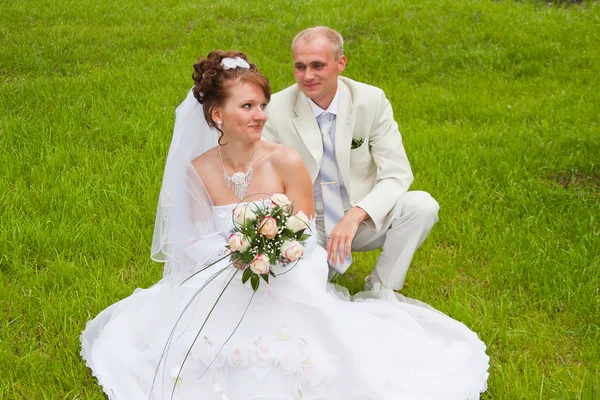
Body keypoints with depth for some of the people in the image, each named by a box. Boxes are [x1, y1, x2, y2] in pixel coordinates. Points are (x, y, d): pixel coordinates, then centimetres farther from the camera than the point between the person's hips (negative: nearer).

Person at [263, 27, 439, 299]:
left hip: (365, 221, 2)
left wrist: (355, 215, -30)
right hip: (304, 228, -2)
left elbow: (397, 174, -13)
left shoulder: (371, 101, -11)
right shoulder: (275, 110, -12)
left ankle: (381, 287, -5)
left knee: (423, 205, -24)